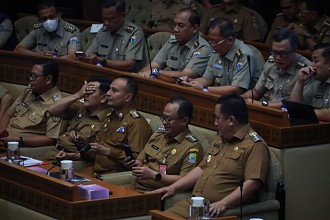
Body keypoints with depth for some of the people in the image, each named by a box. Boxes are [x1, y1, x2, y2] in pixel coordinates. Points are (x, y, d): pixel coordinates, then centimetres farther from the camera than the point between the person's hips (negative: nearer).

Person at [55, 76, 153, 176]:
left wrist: (107, 151, -20)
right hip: (94, 171, 8)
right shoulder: (110, 118, 25)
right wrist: (70, 156, 18)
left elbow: (136, 159, -18)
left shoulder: (137, 122, -7)